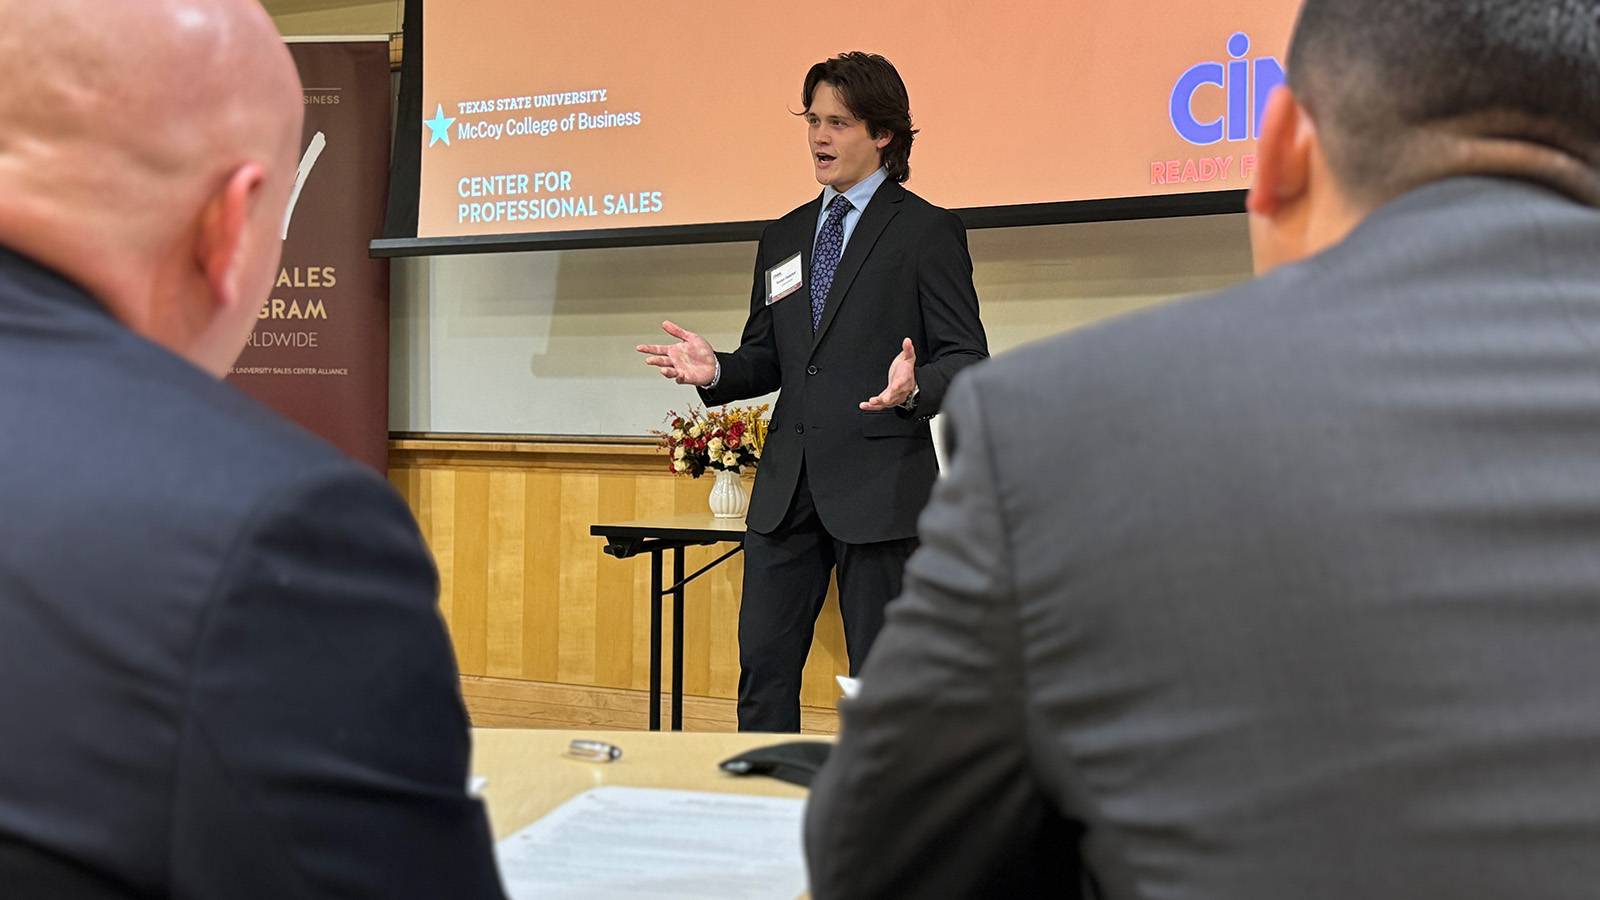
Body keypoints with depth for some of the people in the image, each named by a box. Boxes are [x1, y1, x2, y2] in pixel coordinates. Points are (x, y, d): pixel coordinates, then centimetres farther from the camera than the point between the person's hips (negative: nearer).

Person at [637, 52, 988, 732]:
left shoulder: (927, 231, -1)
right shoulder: (783, 237, 18)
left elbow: (965, 357, -5)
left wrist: (915, 387, -26)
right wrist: (715, 371, -2)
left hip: (880, 487, -6)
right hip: (787, 489, 6)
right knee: (763, 664, 6)